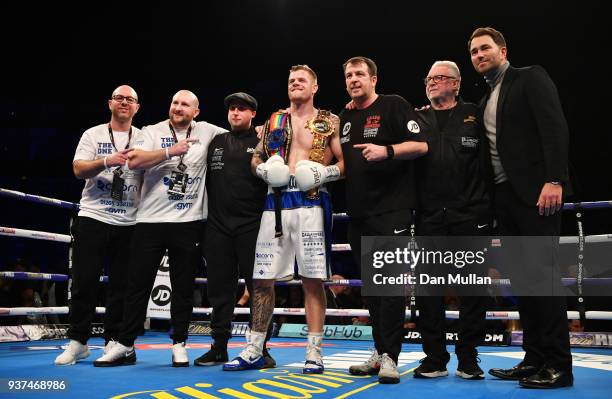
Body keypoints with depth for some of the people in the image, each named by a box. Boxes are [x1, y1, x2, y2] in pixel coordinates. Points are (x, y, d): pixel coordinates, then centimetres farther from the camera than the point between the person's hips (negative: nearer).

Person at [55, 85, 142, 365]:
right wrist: (107, 161, -22)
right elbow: (78, 169, -6)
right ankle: (77, 342, 10)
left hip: (129, 223, 1)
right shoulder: (93, 135, 6)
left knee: (121, 285, 5)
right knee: (84, 282, 0)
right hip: (92, 218, -1)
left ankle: (113, 341, 14)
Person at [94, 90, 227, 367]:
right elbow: (134, 161, -13)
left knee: (184, 287, 7)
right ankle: (125, 346, 14)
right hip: (150, 220, 0)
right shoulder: (153, 132, 3)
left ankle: (179, 344, 18)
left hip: (189, 222, 1)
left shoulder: (206, 131, 7)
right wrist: (171, 151, -15)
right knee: (138, 283, 4)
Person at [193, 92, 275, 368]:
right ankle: (219, 347, 15)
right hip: (218, 226, 4)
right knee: (220, 288, 7)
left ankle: (261, 348, 7)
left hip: (251, 226, -4)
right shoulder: (216, 143, 16)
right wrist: (210, 215, 14)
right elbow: (207, 180, 19)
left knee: (258, 287, -1)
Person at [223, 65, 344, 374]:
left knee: (312, 280, -2)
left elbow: (345, 161, 3)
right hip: (276, 203, 4)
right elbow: (255, 159, 19)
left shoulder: (329, 122, 7)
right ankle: (254, 351, 15)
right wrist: (264, 170, -1)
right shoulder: (274, 121, 17)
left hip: (311, 204, -3)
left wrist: (326, 173, -15)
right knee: (262, 279, 4)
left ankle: (314, 352, 7)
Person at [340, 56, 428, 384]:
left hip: (391, 209, -7)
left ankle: (389, 357, -4)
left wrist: (386, 150, -23)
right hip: (358, 211, 7)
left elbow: (420, 145, -9)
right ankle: (379, 352, 17)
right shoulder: (345, 118, 19)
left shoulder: (394, 106, -1)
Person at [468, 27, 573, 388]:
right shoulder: (487, 100, 22)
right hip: (504, 195, 8)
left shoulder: (530, 78, 0)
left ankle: (558, 365, -4)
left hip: (535, 191, -8)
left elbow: (555, 128, -12)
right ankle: (535, 358, 12)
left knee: (542, 273, -10)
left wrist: (554, 181, -21)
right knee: (521, 277, 7)